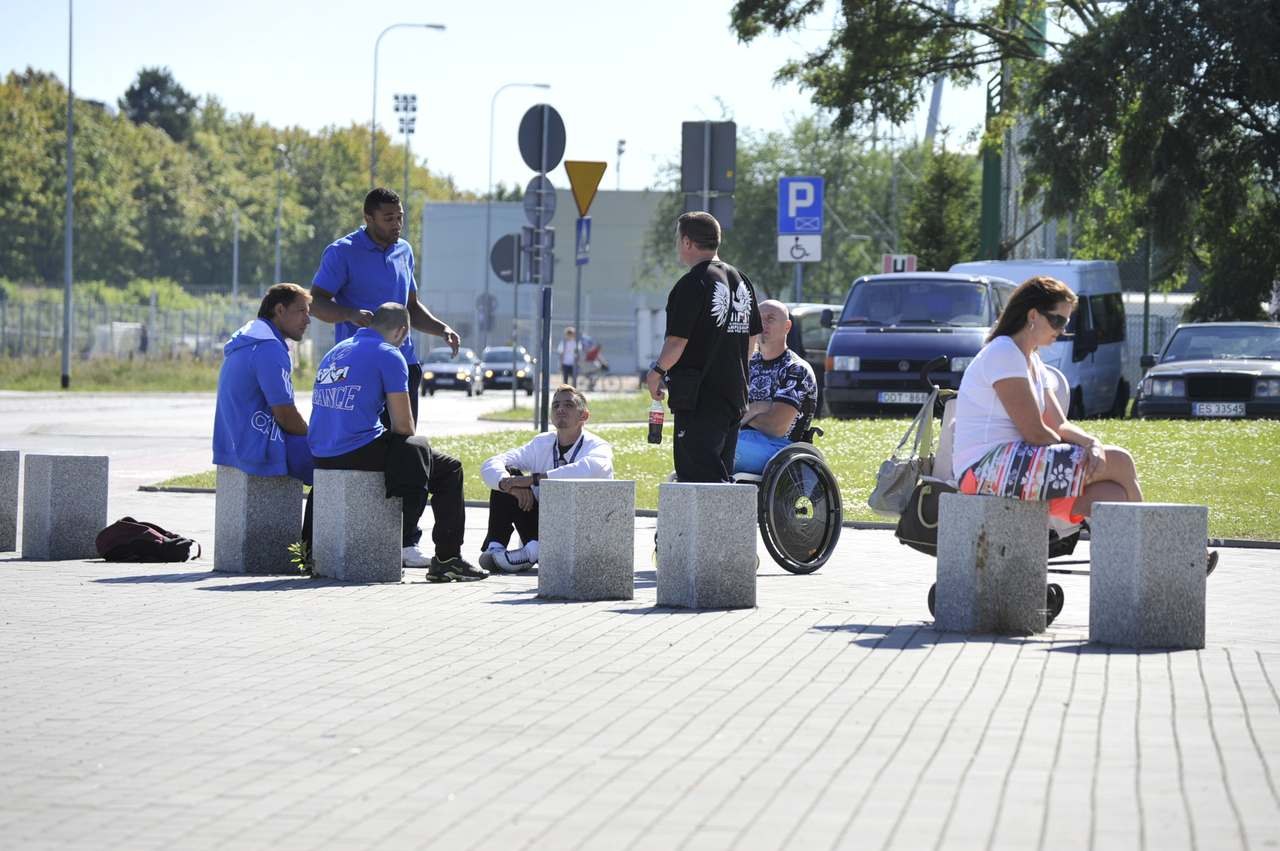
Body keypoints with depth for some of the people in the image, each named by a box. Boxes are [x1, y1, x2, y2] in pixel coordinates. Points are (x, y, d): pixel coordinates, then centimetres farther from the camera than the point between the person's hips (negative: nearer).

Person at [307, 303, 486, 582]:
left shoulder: (336, 352, 19)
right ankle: (447, 558, 5)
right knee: (448, 469, 6)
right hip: (359, 452, -8)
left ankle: (406, 545, 32)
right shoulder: (388, 355, -5)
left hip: (323, 455, 8)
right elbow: (403, 425, -8)